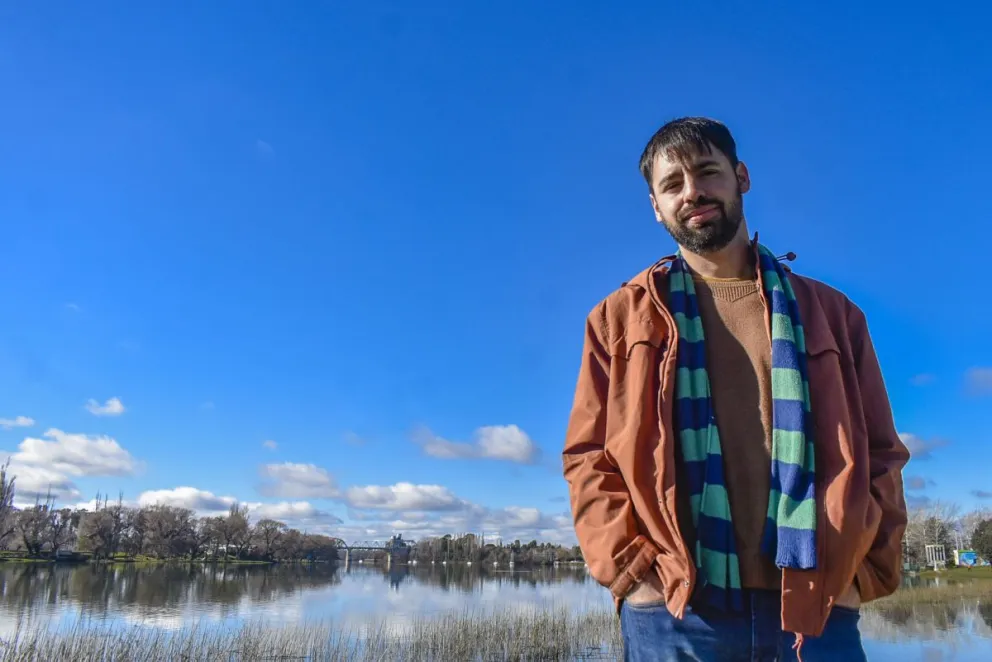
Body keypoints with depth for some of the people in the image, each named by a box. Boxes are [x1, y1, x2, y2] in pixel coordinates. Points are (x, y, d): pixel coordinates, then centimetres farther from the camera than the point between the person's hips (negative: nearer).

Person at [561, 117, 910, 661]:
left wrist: (866, 570, 0)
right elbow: (588, 458, 3)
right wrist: (633, 568, -8)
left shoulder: (828, 312, 13)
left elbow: (879, 454, 12)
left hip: (818, 611, 2)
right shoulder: (622, 318, 8)